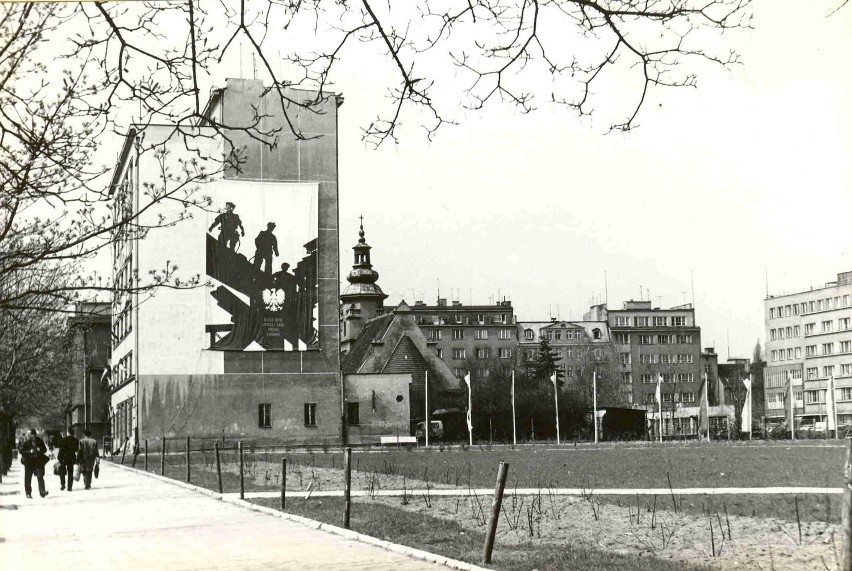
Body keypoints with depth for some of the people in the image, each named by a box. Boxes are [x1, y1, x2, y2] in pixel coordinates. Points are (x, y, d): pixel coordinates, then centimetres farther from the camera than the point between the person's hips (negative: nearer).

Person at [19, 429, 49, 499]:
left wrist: (40, 450, -13)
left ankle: (42, 492, -11)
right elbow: (21, 451, -6)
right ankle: (28, 493, 14)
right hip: (29, 461, 0)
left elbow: (44, 449, 8)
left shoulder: (40, 441, 1)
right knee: (28, 478, 4)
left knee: (40, 477, -9)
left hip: (39, 461, 0)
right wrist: (30, 452, -19)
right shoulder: (26, 442, -4)